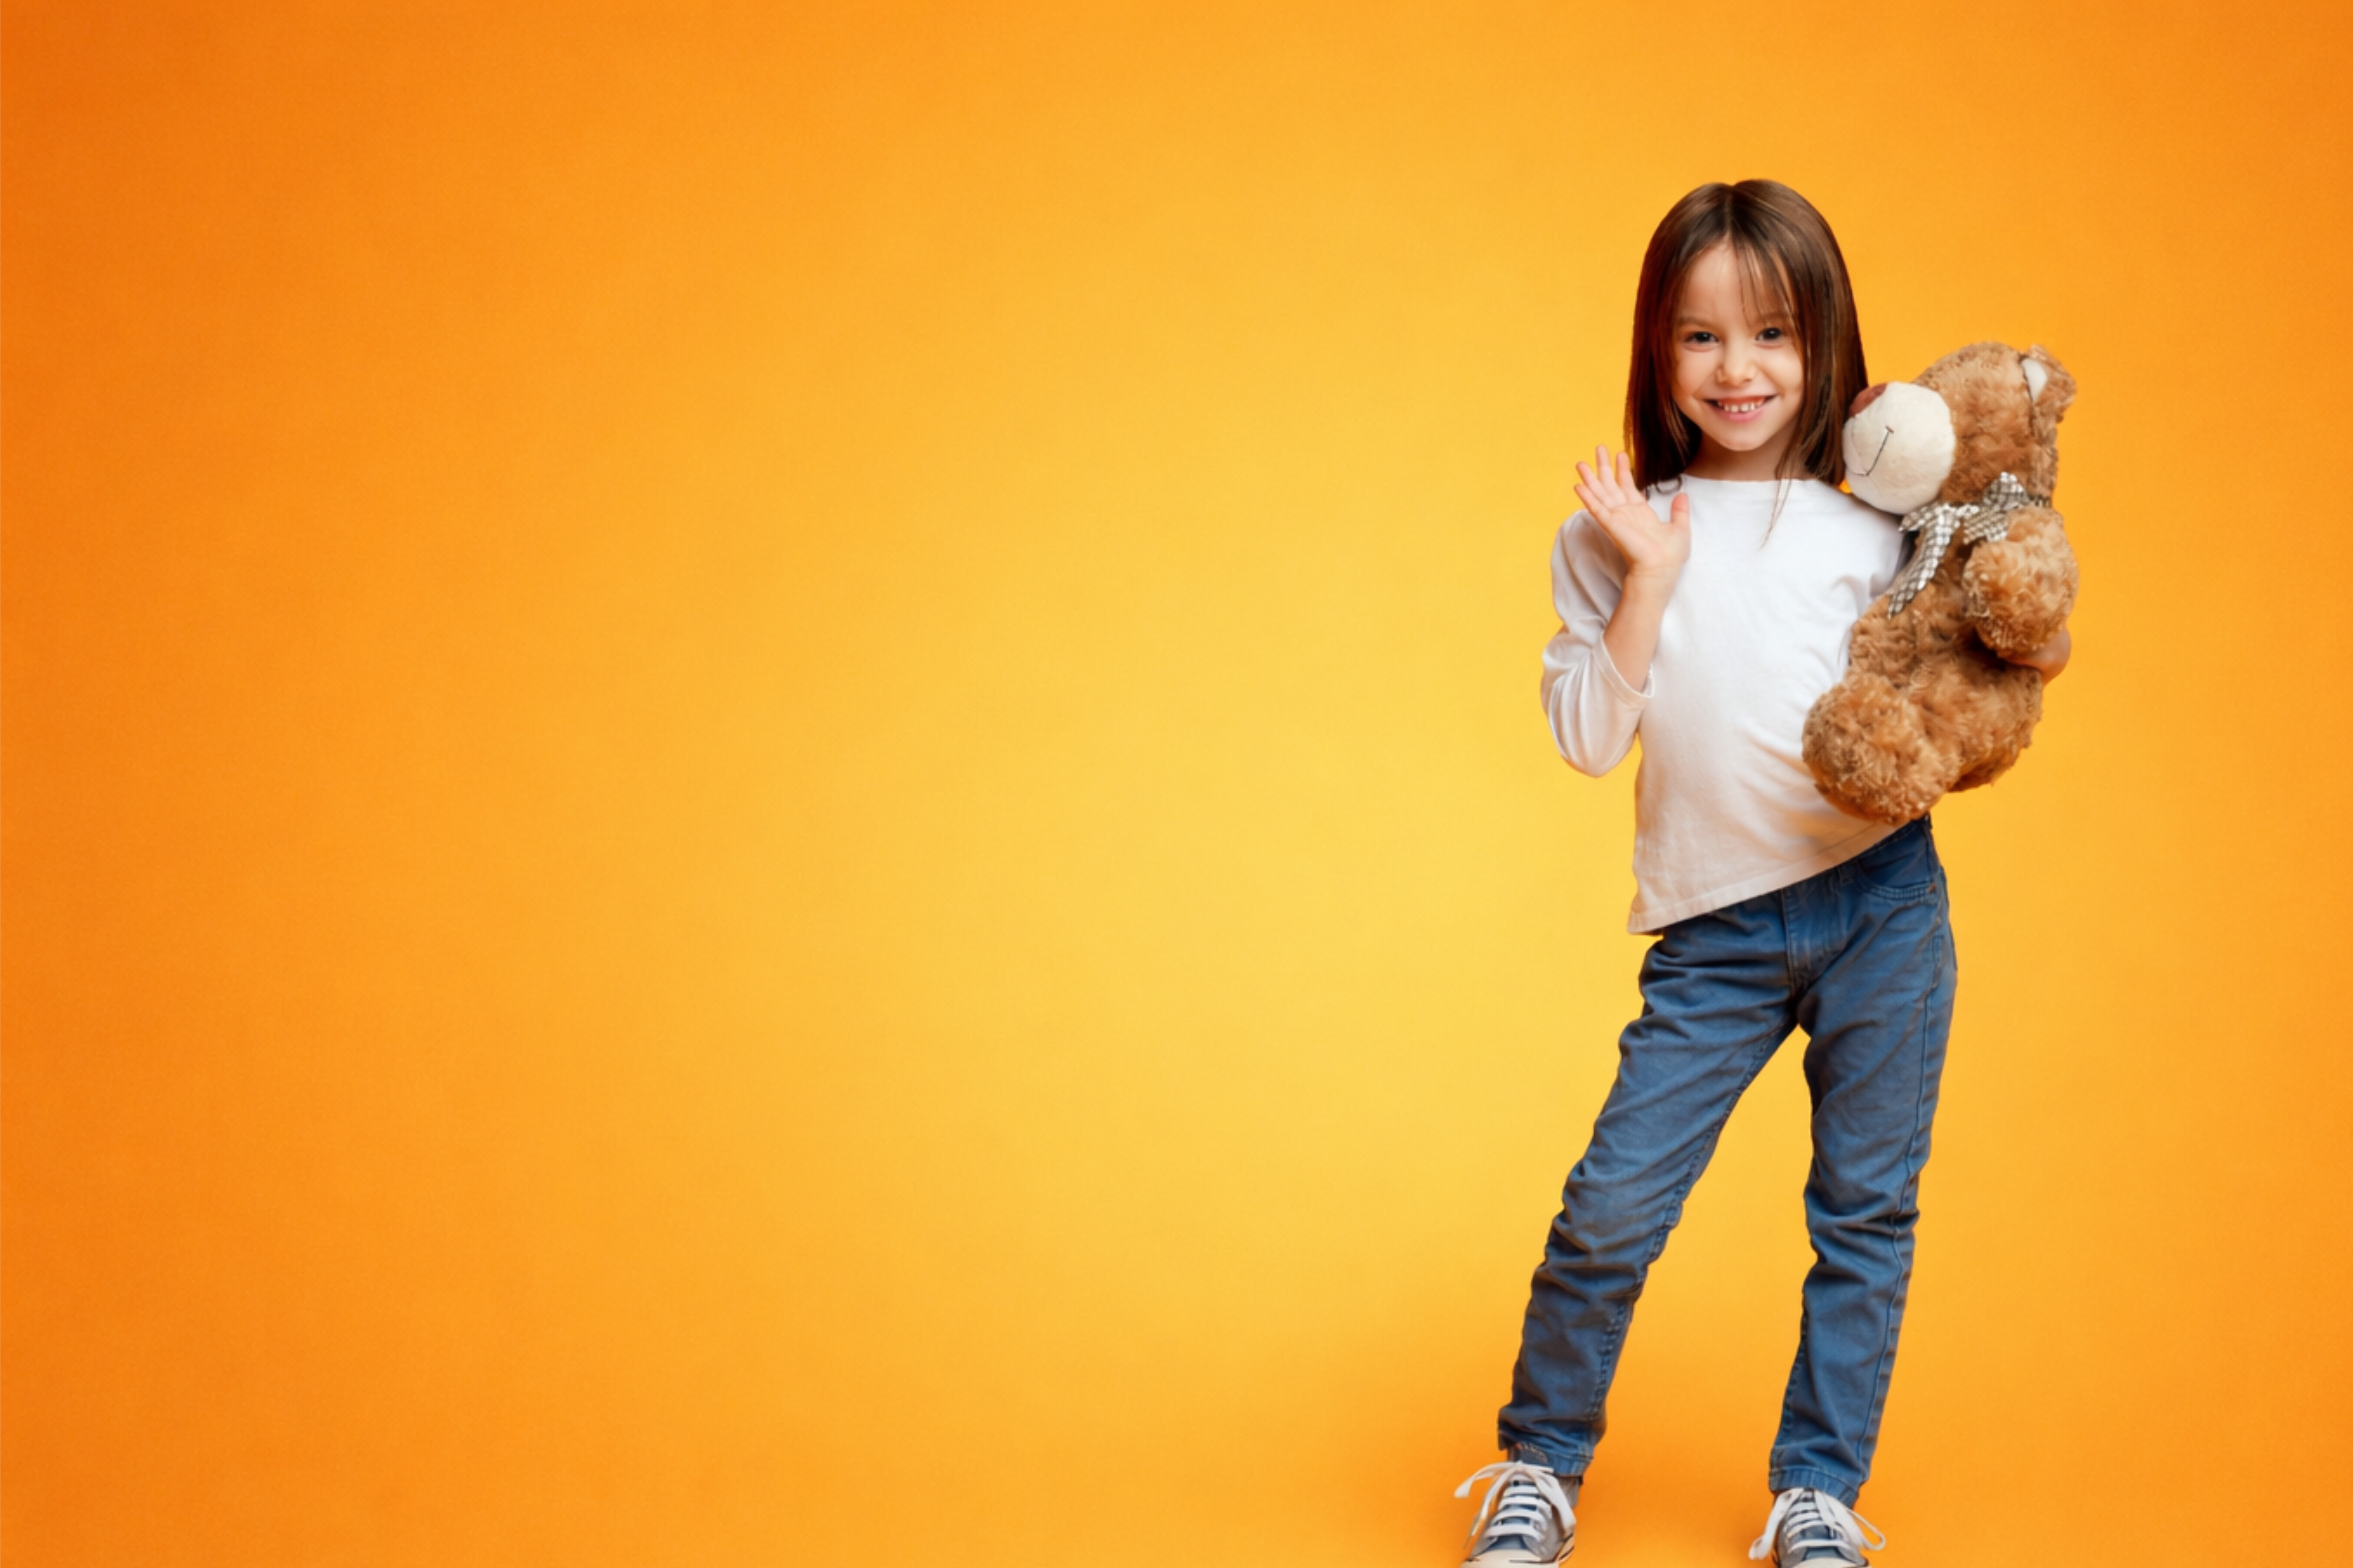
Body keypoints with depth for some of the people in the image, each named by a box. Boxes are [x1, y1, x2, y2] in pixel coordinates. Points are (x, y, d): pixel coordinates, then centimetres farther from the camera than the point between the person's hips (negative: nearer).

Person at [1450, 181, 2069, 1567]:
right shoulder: (1616, 536, 3)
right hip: (1715, 930, -1)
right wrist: (1650, 583, -11)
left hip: (1883, 900, 1)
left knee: (1866, 1210, 7)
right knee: (1615, 1205, -4)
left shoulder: (1872, 531, 5)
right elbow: (1588, 737, -3)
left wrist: (2017, 661, -6)